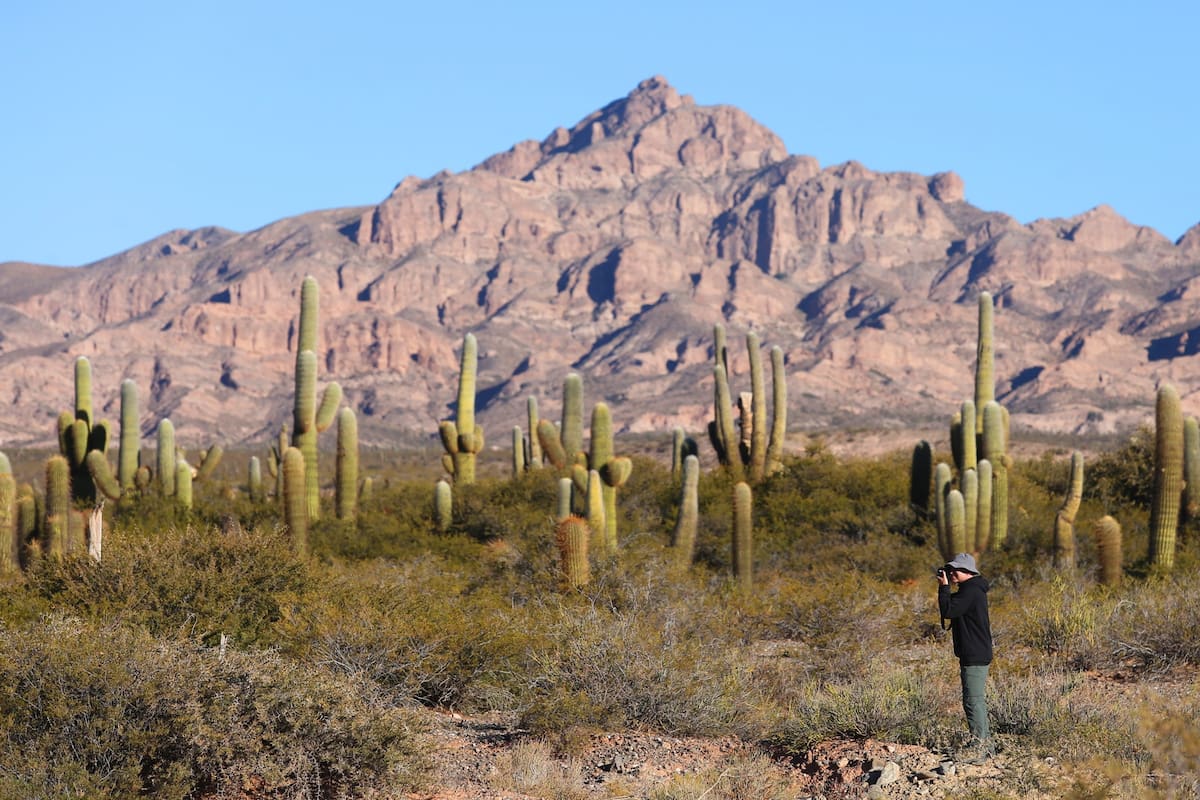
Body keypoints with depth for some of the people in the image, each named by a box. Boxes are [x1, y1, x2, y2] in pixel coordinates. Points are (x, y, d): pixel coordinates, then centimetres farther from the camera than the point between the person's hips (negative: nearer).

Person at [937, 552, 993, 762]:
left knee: (973, 701, -10)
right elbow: (953, 607, 21)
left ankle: (979, 748, -9)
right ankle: (986, 746, 22)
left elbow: (948, 610, -22)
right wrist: (945, 588, 10)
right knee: (977, 700, 16)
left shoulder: (971, 591, -17)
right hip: (977, 654, 11)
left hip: (974, 656, -11)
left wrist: (944, 587, -12)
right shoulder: (973, 589, 15)